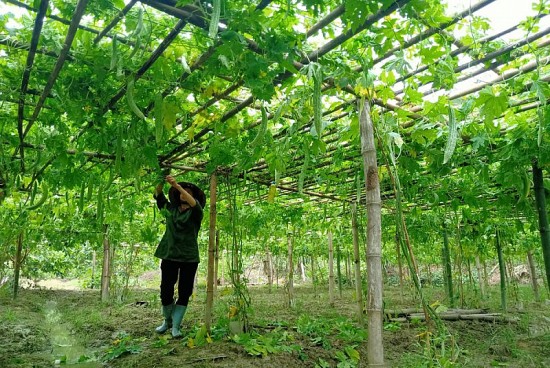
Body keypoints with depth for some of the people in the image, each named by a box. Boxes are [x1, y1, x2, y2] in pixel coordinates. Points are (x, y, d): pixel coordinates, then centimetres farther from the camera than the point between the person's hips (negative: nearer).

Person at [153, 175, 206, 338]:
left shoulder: (195, 213, 0)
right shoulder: (170, 208, 11)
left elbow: (195, 204, -22)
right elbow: (157, 195, 5)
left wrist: (177, 185, -31)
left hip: (189, 257, -2)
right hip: (169, 255, 2)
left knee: (184, 293, 1)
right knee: (166, 291, 0)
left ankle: (175, 326, 13)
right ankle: (167, 320, 26)